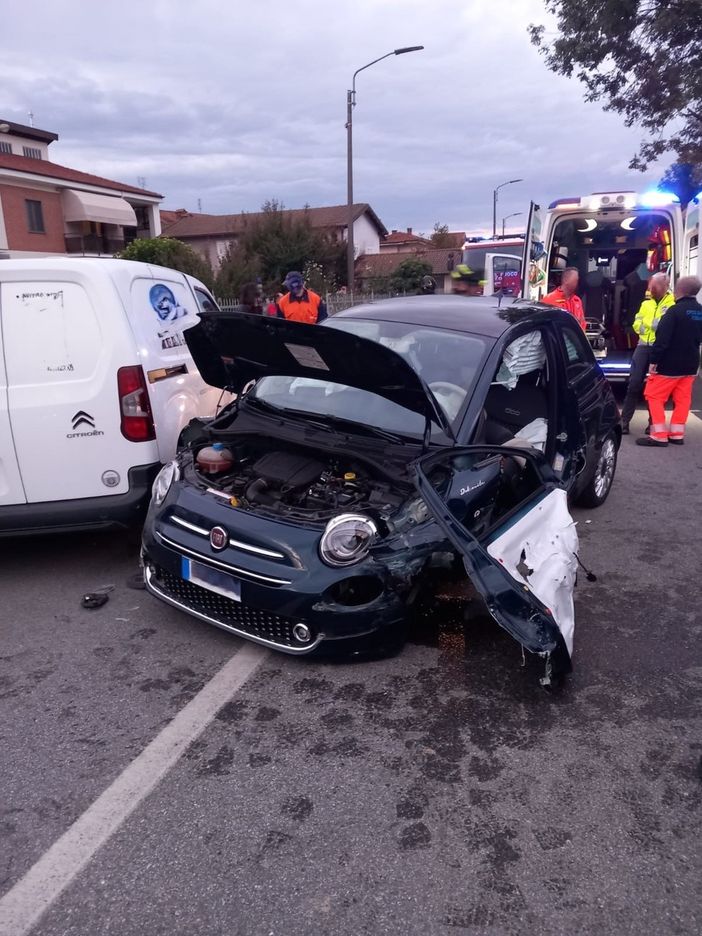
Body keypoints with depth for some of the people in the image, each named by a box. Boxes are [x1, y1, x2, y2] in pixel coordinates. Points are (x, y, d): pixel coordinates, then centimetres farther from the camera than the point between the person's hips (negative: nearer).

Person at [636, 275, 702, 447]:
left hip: (669, 364, -7)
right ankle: (676, 434, 16)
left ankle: (659, 435, -3)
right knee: (682, 400, 12)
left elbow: (662, 338, -22)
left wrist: (654, 361, -17)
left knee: (654, 396, 1)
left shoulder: (675, 310, -18)